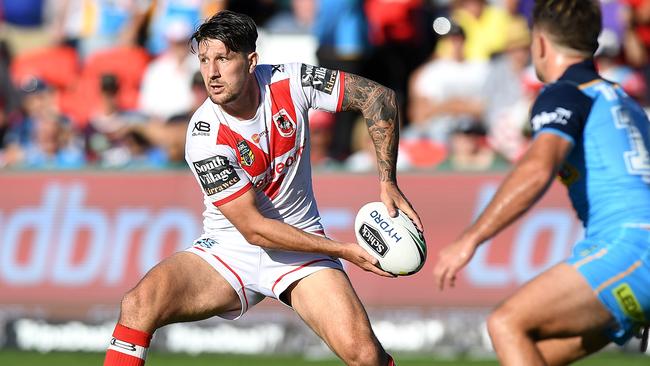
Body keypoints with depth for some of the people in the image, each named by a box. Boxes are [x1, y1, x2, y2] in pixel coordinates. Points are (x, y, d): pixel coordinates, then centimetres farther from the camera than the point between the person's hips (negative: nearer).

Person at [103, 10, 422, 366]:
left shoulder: (289, 82, -13)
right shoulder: (205, 139, -21)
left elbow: (379, 96, -2)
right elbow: (254, 229, -20)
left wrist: (388, 182, -9)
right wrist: (344, 251, -22)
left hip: (303, 251, 2)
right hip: (229, 249, -2)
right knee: (139, 304, -28)